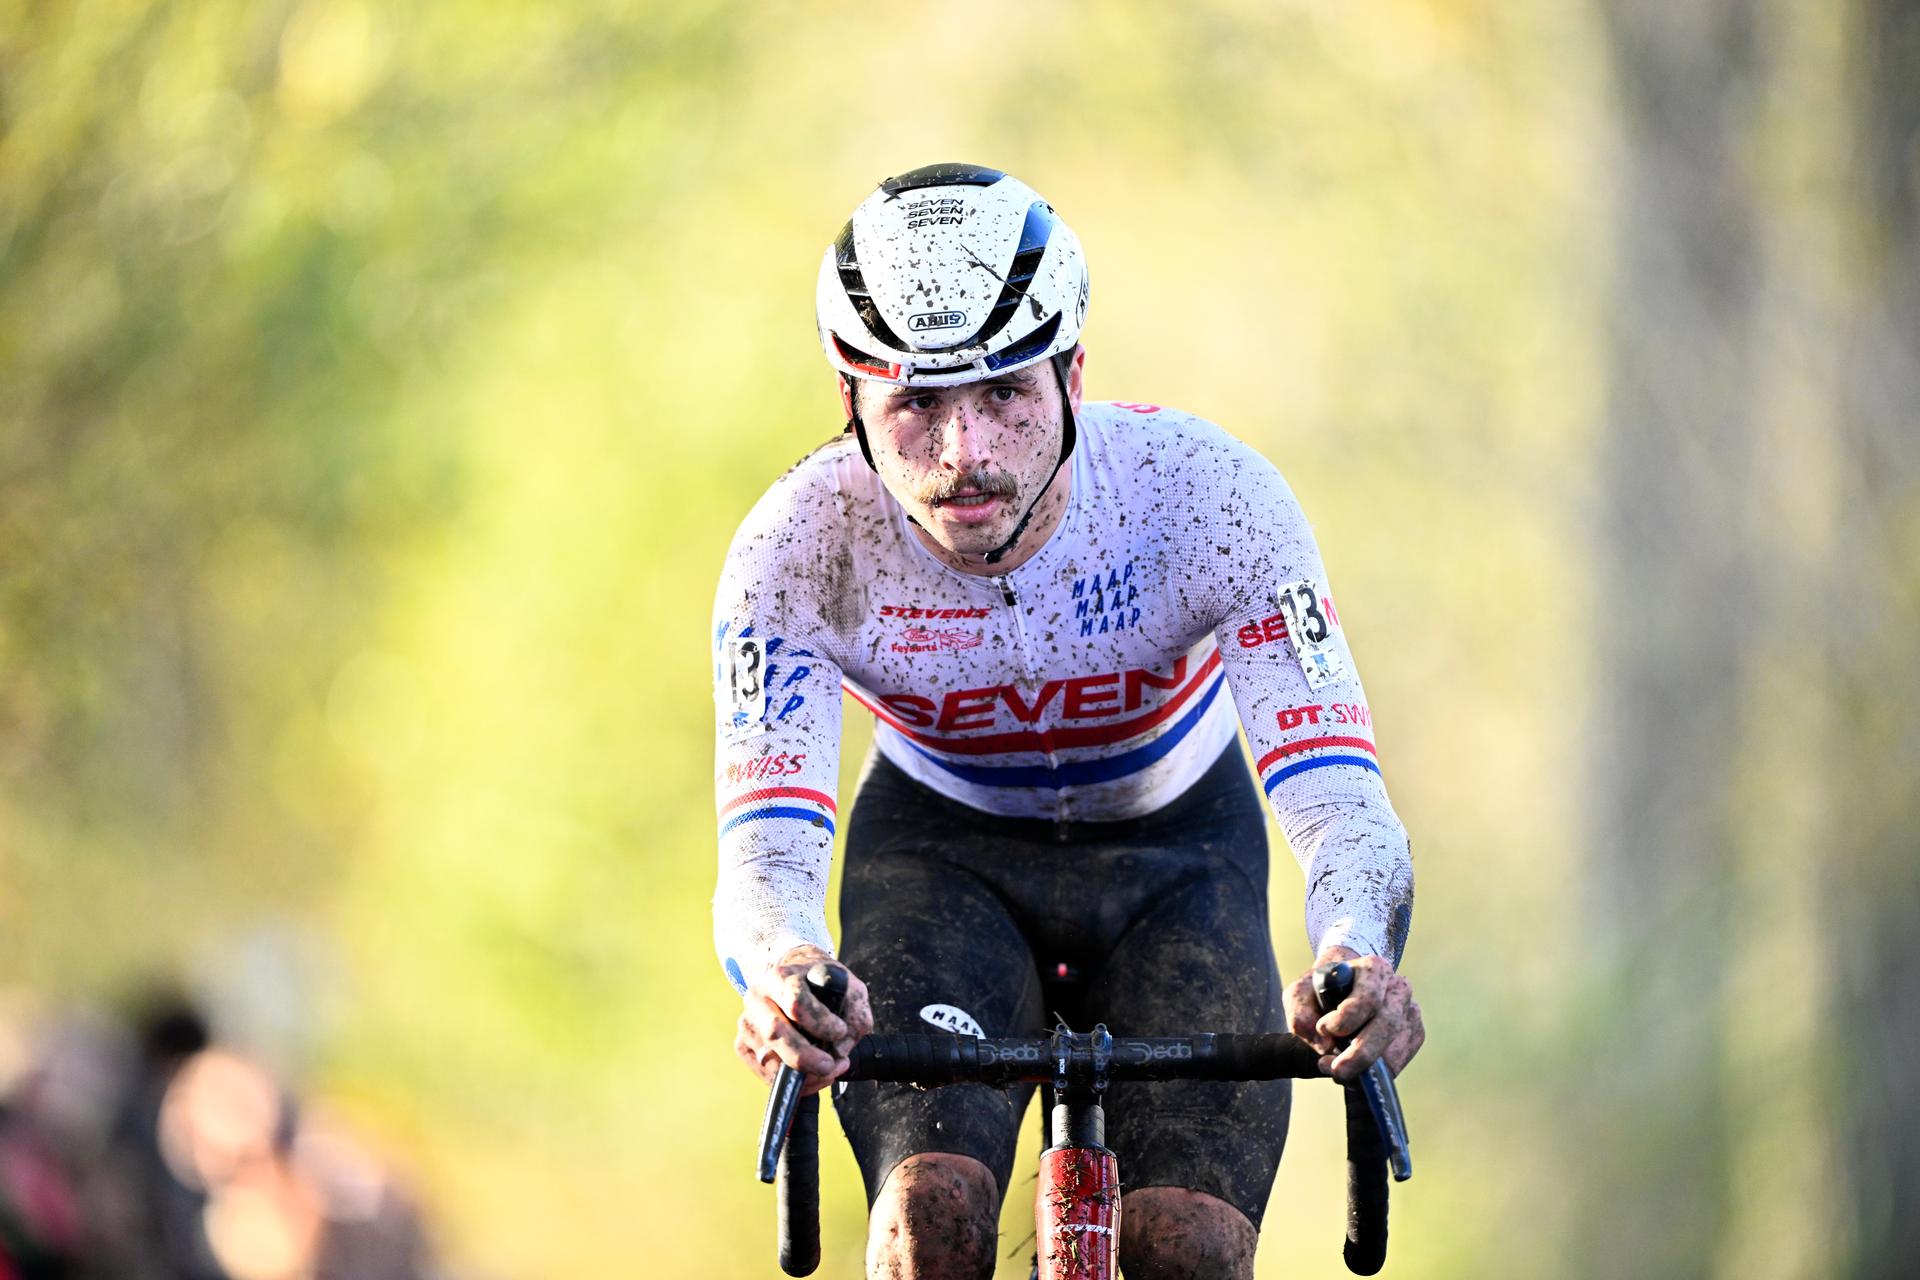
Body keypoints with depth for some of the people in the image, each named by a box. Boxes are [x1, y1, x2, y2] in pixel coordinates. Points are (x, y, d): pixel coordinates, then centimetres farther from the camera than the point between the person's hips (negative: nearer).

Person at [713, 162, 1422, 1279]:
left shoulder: (1209, 494, -31)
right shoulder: (801, 549, -29)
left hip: (1174, 842, 0)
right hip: (940, 844, 0)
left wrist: (1357, 958, -59)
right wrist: (784, 972, -60)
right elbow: (764, 849, -35)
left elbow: (1338, 802, -36)